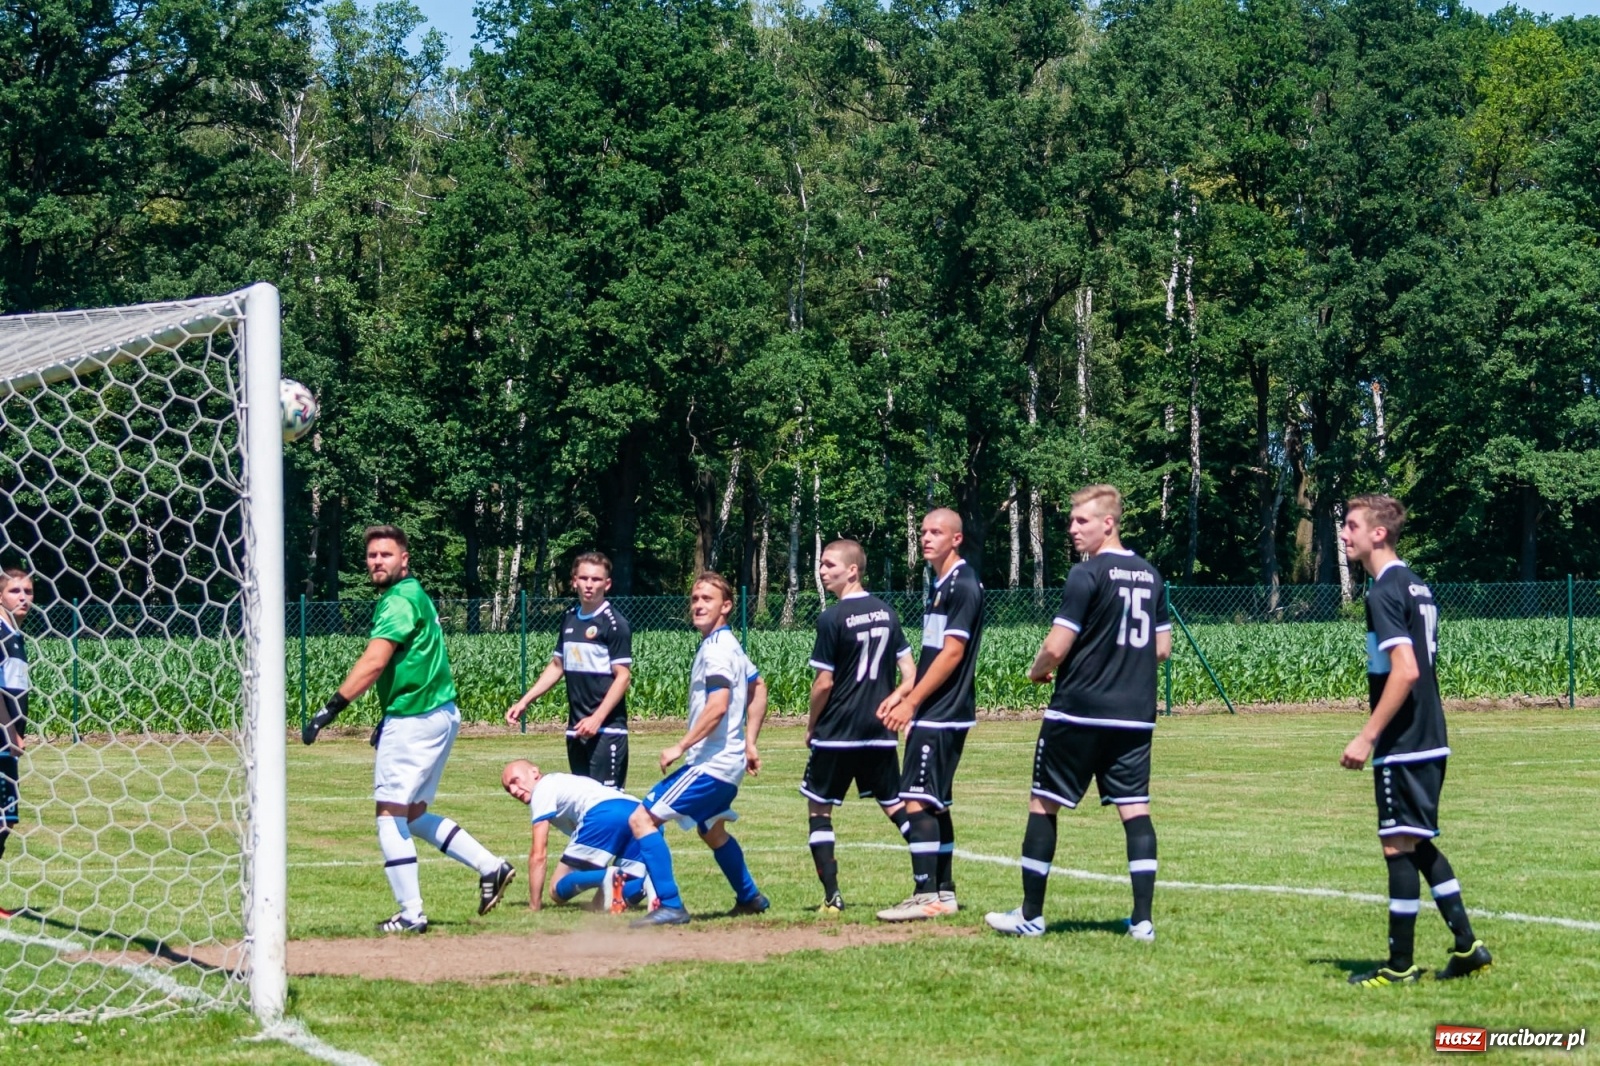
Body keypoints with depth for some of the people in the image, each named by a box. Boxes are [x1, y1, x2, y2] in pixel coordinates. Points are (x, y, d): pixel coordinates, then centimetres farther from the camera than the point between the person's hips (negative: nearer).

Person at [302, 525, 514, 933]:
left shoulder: (400, 601, -14)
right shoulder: (414, 595, 17)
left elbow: (372, 663, -24)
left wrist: (328, 711, -27)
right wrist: (389, 718, 21)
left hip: (415, 722, -10)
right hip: (440, 714, 10)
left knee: (390, 814, -5)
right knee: (412, 814, 18)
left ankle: (411, 915, -5)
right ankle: (490, 866, 13)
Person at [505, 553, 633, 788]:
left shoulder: (614, 623, -8)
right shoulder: (569, 619, 12)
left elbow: (623, 676, -12)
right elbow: (557, 666, 22)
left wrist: (597, 719, -20)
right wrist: (524, 701, 15)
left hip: (607, 728, -7)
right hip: (577, 728, 7)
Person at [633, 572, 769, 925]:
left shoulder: (717, 649, -16)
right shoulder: (728, 645, 15)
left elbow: (717, 707, -27)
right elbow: (758, 689, 27)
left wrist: (680, 747, -23)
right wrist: (749, 743, 25)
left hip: (711, 762, -11)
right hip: (726, 762, 11)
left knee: (644, 818, -15)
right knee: (712, 831, 30)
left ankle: (669, 908, -19)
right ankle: (749, 898, 44)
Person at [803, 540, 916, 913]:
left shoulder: (833, 619, -12)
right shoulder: (887, 613, 8)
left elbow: (824, 683, -12)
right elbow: (910, 672, 9)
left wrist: (811, 726, 1)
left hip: (837, 730, -6)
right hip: (881, 732, 6)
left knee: (819, 808, 5)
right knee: (897, 806, 11)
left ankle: (832, 896, -1)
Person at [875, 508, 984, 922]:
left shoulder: (963, 585, -13)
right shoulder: (940, 585, 17)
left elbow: (952, 653, -18)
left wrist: (911, 702, -18)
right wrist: (901, 693, 15)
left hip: (942, 716, -10)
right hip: (934, 714, 10)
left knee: (919, 801, -13)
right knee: (935, 803, 12)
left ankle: (925, 896, -13)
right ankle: (943, 892, 17)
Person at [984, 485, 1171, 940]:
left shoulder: (1087, 575, -12)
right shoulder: (1151, 576, 10)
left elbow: (1056, 647, -14)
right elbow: (1163, 646, 16)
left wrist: (1038, 671, 5)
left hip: (1078, 713, -6)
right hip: (1135, 715, 6)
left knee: (1043, 804, 5)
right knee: (1135, 809, 4)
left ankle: (1030, 915, 9)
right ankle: (1143, 919, -3)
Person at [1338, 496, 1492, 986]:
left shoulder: (1385, 592, -15)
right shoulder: (1416, 586, 13)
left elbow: (1405, 670, -24)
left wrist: (1367, 737, -21)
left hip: (1403, 745, -9)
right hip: (1430, 739, 9)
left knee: (1399, 845, -2)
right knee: (1417, 844, 17)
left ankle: (1400, 966, 3)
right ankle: (1467, 946, 18)